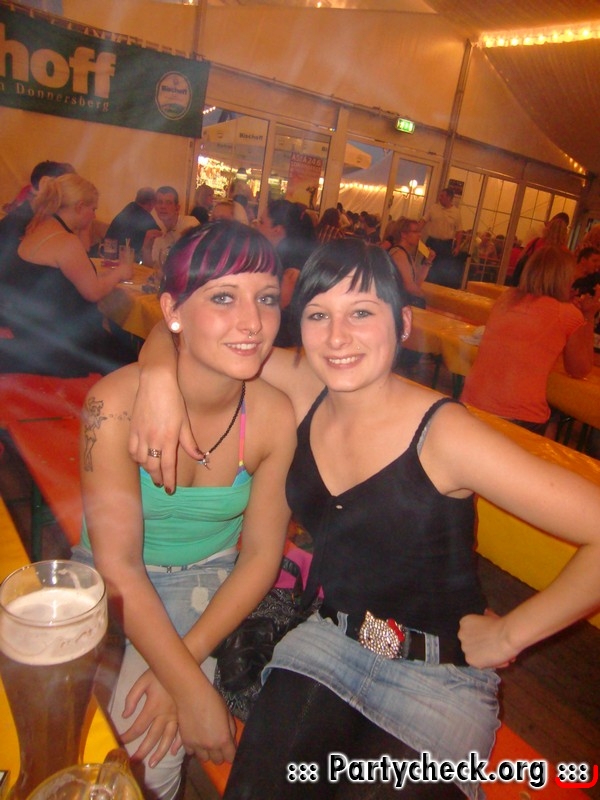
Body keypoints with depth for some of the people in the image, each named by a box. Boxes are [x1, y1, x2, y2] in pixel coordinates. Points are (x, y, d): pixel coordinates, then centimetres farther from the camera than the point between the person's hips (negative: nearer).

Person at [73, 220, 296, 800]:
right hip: (103, 577, 0)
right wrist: (194, 690, -23)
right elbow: (120, 568, -22)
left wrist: (185, 661, -18)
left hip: (208, 579, 1)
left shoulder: (275, 416, -19)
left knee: (147, 752, -13)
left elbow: (260, 555, -9)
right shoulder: (116, 404, -27)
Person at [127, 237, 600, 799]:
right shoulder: (304, 389, -7)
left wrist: (509, 634, -13)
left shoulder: (443, 433, -22)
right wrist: (159, 375, -20)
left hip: (437, 678, -2)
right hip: (326, 642, 3)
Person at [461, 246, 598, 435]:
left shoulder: (506, 298, 6)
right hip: (520, 418, -4)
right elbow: (579, 370, 7)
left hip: (472, 404, 4)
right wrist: (588, 318, 14)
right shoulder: (568, 314, -8)